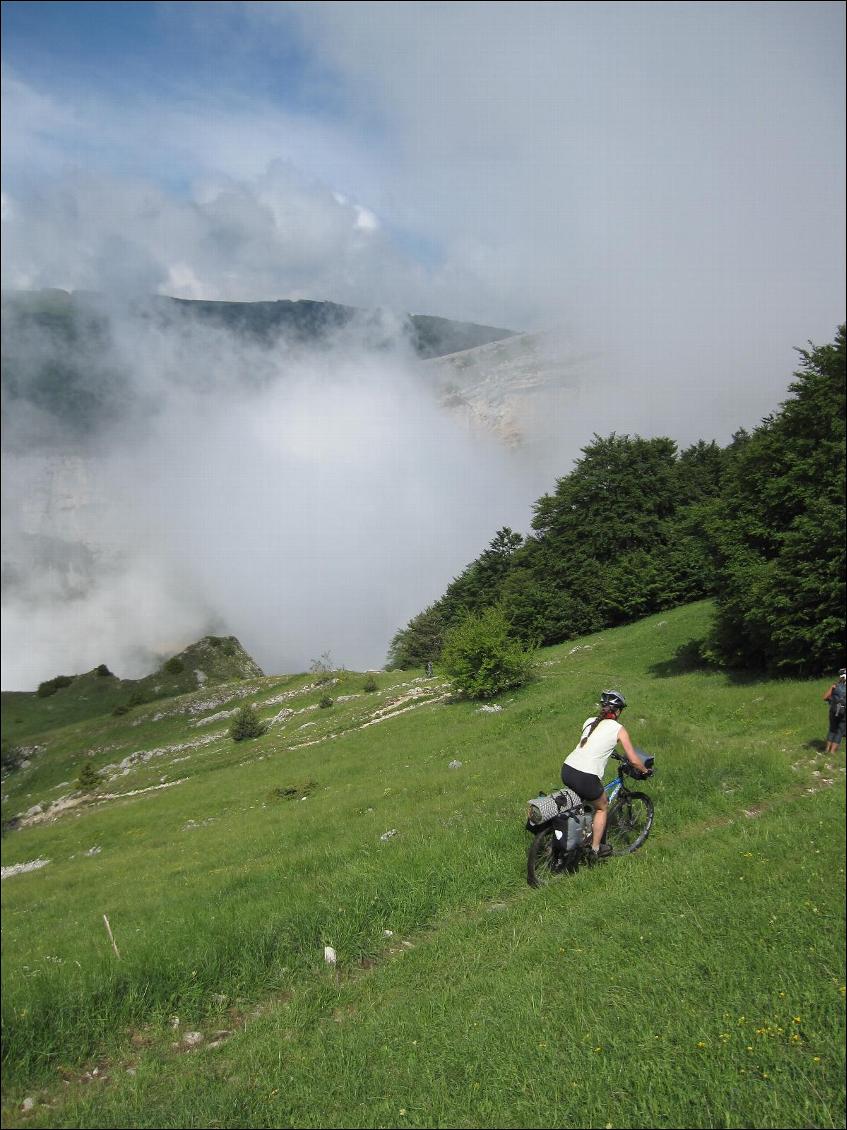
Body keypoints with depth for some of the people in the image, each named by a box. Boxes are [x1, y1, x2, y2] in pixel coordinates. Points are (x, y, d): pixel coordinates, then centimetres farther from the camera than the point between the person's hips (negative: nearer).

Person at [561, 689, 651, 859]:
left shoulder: (589, 721, 15)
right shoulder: (618, 729, 1)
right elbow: (634, 760, 4)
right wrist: (645, 771, 23)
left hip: (566, 770, 5)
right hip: (585, 778, -5)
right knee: (602, 808, 22)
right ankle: (596, 849, 27)